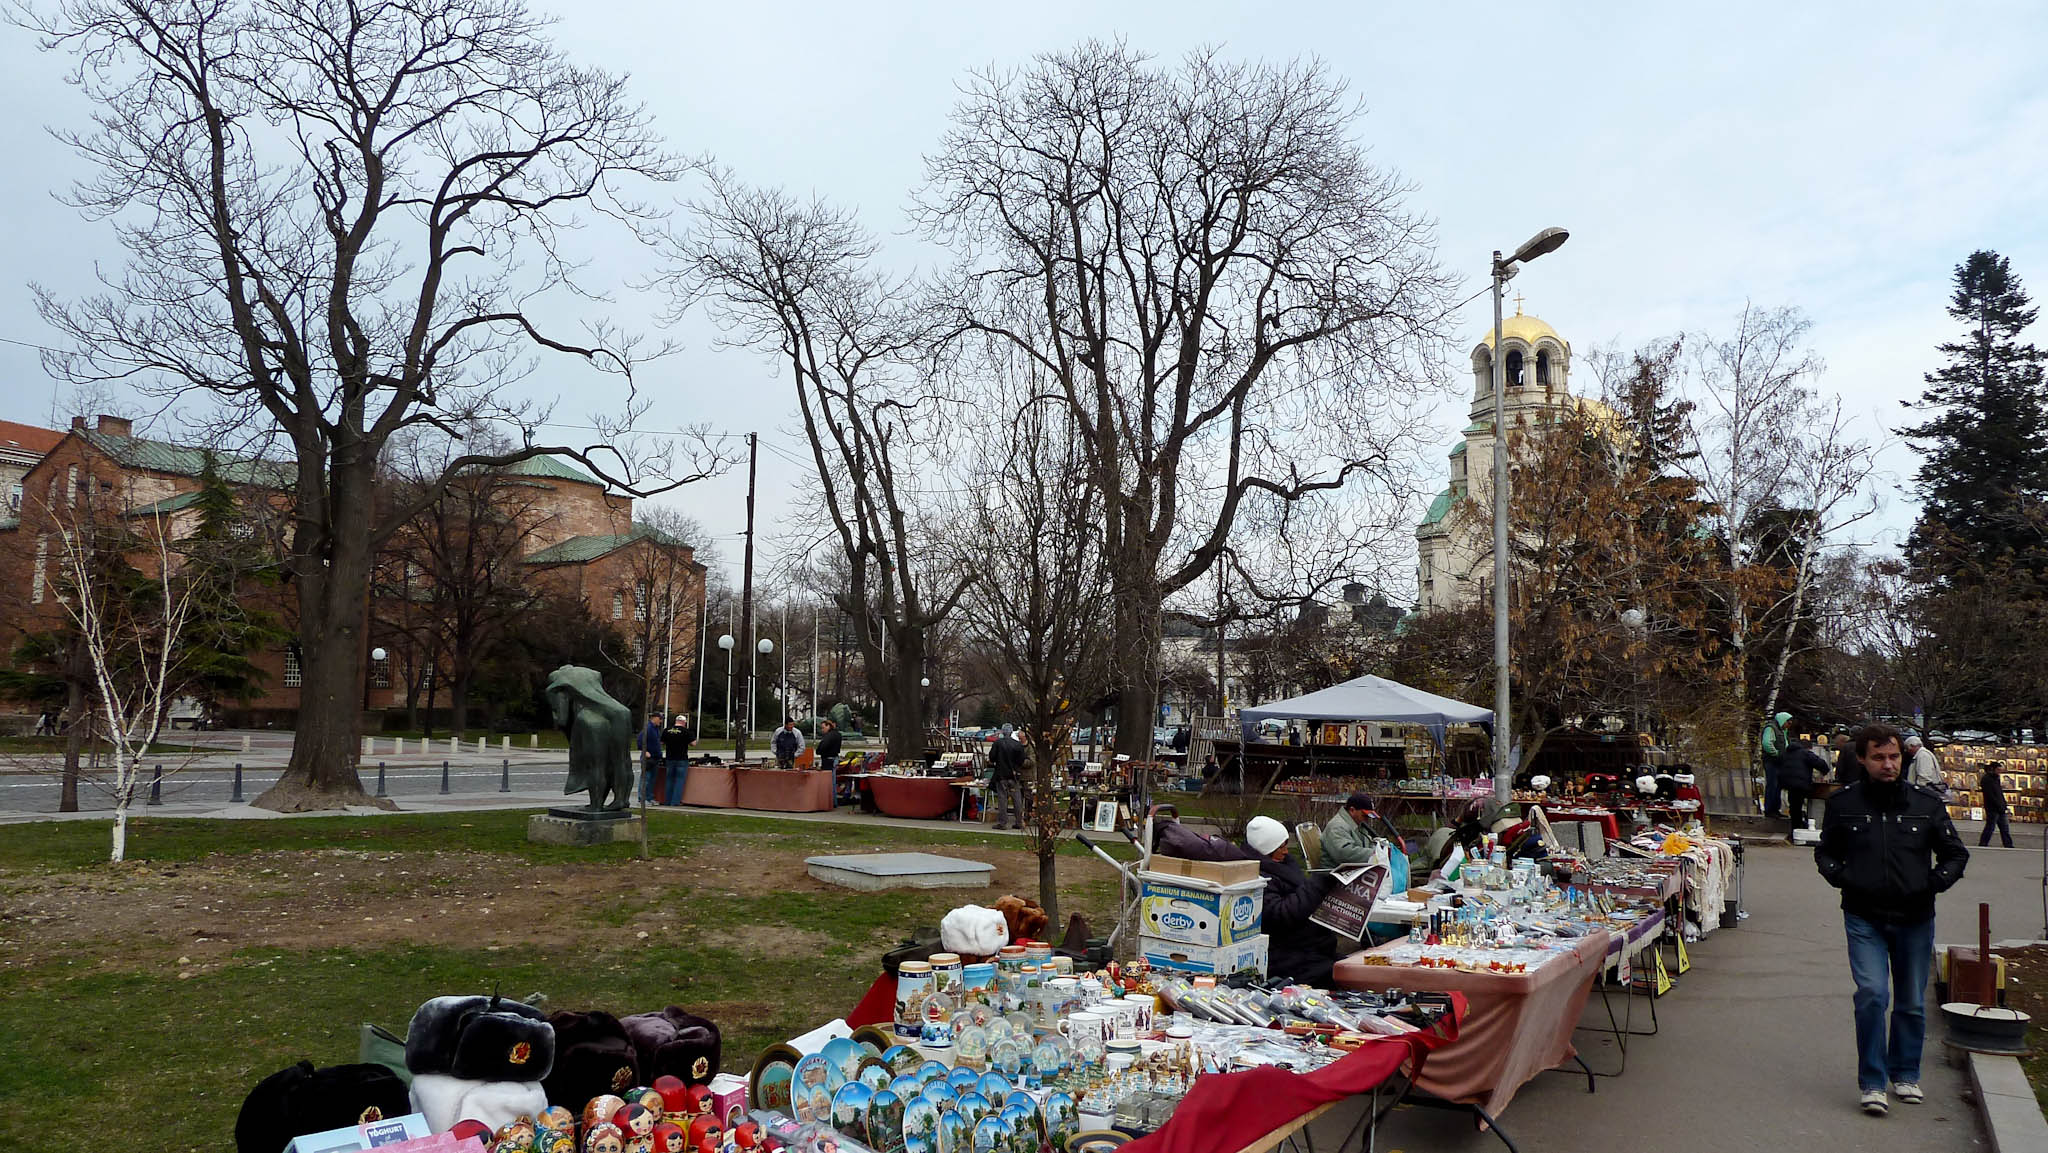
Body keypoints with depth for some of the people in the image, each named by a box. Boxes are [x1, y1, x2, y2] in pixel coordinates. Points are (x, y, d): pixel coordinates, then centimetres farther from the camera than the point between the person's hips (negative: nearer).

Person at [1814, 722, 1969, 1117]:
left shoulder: (1926, 802, 0)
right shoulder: (1843, 803, -1)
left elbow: (1956, 854, 11)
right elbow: (1825, 852, 13)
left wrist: (1933, 883, -6)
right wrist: (1841, 877, -6)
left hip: (1915, 919, 2)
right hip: (1864, 918, -2)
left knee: (1912, 1003, 12)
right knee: (1871, 994, -13)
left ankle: (1905, 1074, 32)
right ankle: (1873, 1083, -3)